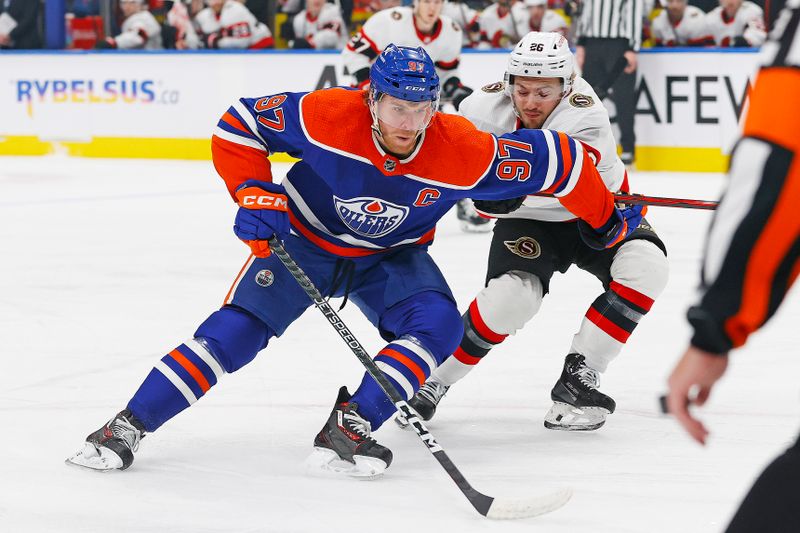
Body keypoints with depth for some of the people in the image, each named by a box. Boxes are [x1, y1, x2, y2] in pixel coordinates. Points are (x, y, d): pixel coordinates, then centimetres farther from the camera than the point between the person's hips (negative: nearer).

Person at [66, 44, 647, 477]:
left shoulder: (462, 152, -29)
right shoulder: (326, 115, -31)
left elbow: (555, 159, -18)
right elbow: (239, 123, -17)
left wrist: (605, 220, -6)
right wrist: (254, 193, -28)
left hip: (391, 257, 2)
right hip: (304, 240, -2)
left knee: (438, 324, -24)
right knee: (238, 328, -17)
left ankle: (347, 429, -25)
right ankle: (128, 426, -11)